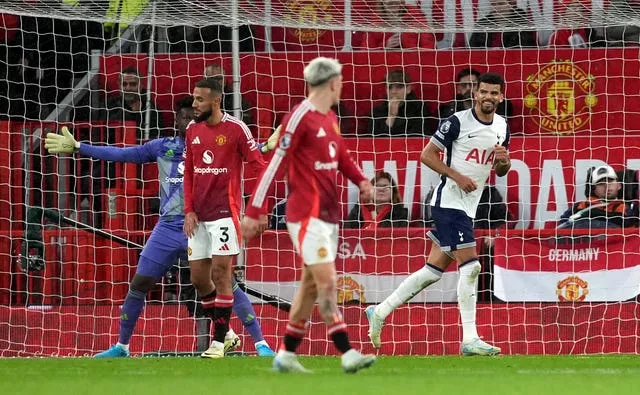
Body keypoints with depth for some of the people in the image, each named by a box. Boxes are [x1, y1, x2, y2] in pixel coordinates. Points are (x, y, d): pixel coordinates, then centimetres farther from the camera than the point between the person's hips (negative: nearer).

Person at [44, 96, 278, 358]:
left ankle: (261, 344, -7)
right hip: (168, 230, 3)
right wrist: (77, 148, 12)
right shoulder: (162, 147, 10)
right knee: (138, 285, 4)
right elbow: (119, 154, 13)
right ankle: (121, 347, 20)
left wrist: (268, 146, -28)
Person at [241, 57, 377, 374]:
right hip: (306, 214, -9)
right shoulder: (300, 118, -14)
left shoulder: (330, 119, 13)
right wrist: (254, 212, -15)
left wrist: (360, 180, 6)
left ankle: (286, 355, 18)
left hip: (328, 214, 9)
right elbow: (275, 164, -15)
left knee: (311, 285, 11)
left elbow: (341, 157, 27)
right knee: (327, 282, -12)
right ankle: (347, 354, -15)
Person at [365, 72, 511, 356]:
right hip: (450, 201, -8)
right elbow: (427, 155, -8)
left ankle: (380, 312, 21)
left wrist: (504, 161, -3)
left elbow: (500, 171, 21)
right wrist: (458, 177, -17)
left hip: (469, 205, 8)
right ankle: (469, 339, -14)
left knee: (435, 269, 10)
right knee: (470, 265, -16)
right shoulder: (458, 122, -11)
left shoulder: (502, 127, 11)